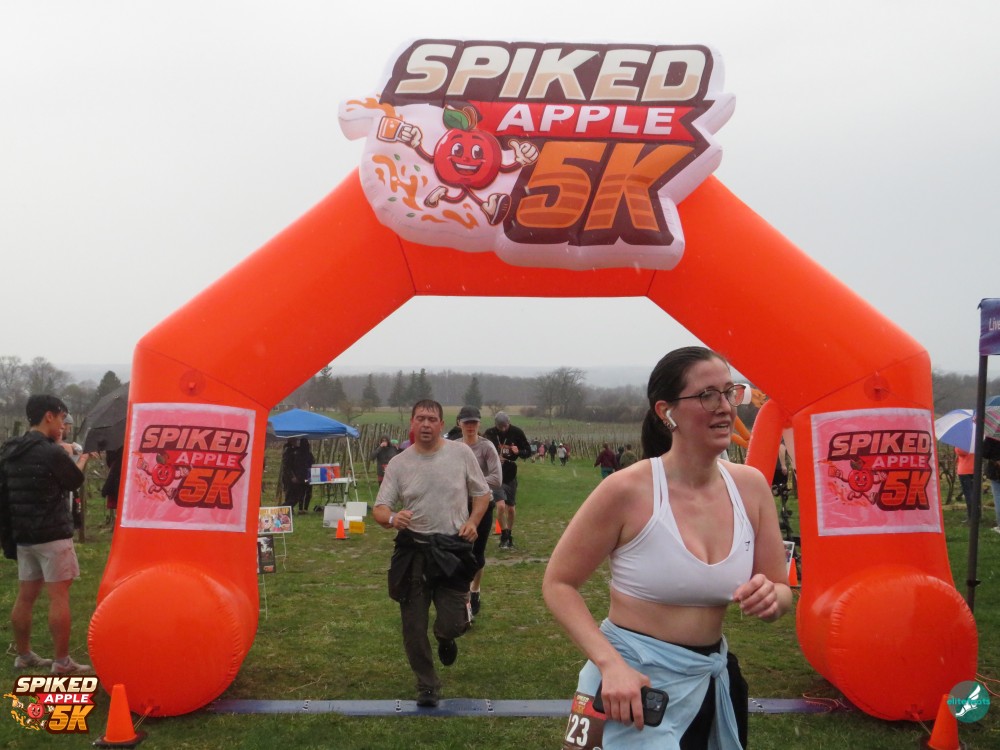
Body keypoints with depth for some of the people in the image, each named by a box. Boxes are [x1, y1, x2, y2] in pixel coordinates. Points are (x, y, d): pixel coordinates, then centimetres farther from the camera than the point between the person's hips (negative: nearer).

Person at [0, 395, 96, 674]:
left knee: (25, 595, 13)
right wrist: (82, 459, 19)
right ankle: (62, 662, -1)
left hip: (22, 534, 8)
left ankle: (23, 655, 22)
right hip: (52, 535, -8)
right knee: (59, 596, -3)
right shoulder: (51, 453, -17)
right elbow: (75, 481, -2)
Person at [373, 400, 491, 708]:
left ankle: (445, 638, 32)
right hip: (413, 552, 1)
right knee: (414, 627, 4)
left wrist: (472, 521, -7)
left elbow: (482, 493, 10)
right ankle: (427, 685, 24)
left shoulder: (461, 453, 0)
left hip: (453, 549, -1)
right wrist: (392, 518, -26)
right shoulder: (398, 463, 0)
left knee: (452, 623, -7)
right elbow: (379, 509, -3)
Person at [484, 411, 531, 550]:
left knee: (511, 508, 9)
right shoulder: (490, 434, -8)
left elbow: (528, 451, 1)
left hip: (511, 475, 2)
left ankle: (509, 536, 28)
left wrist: (519, 452, -21)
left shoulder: (517, 433, -6)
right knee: (500, 506, -17)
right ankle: (504, 535, 1)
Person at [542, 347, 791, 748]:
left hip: (712, 680, 6)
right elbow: (558, 584, -11)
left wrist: (771, 597, -19)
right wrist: (610, 664, -24)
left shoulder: (750, 486, -4)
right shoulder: (628, 490, -18)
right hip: (634, 683, -6)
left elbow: (781, 593, 5)